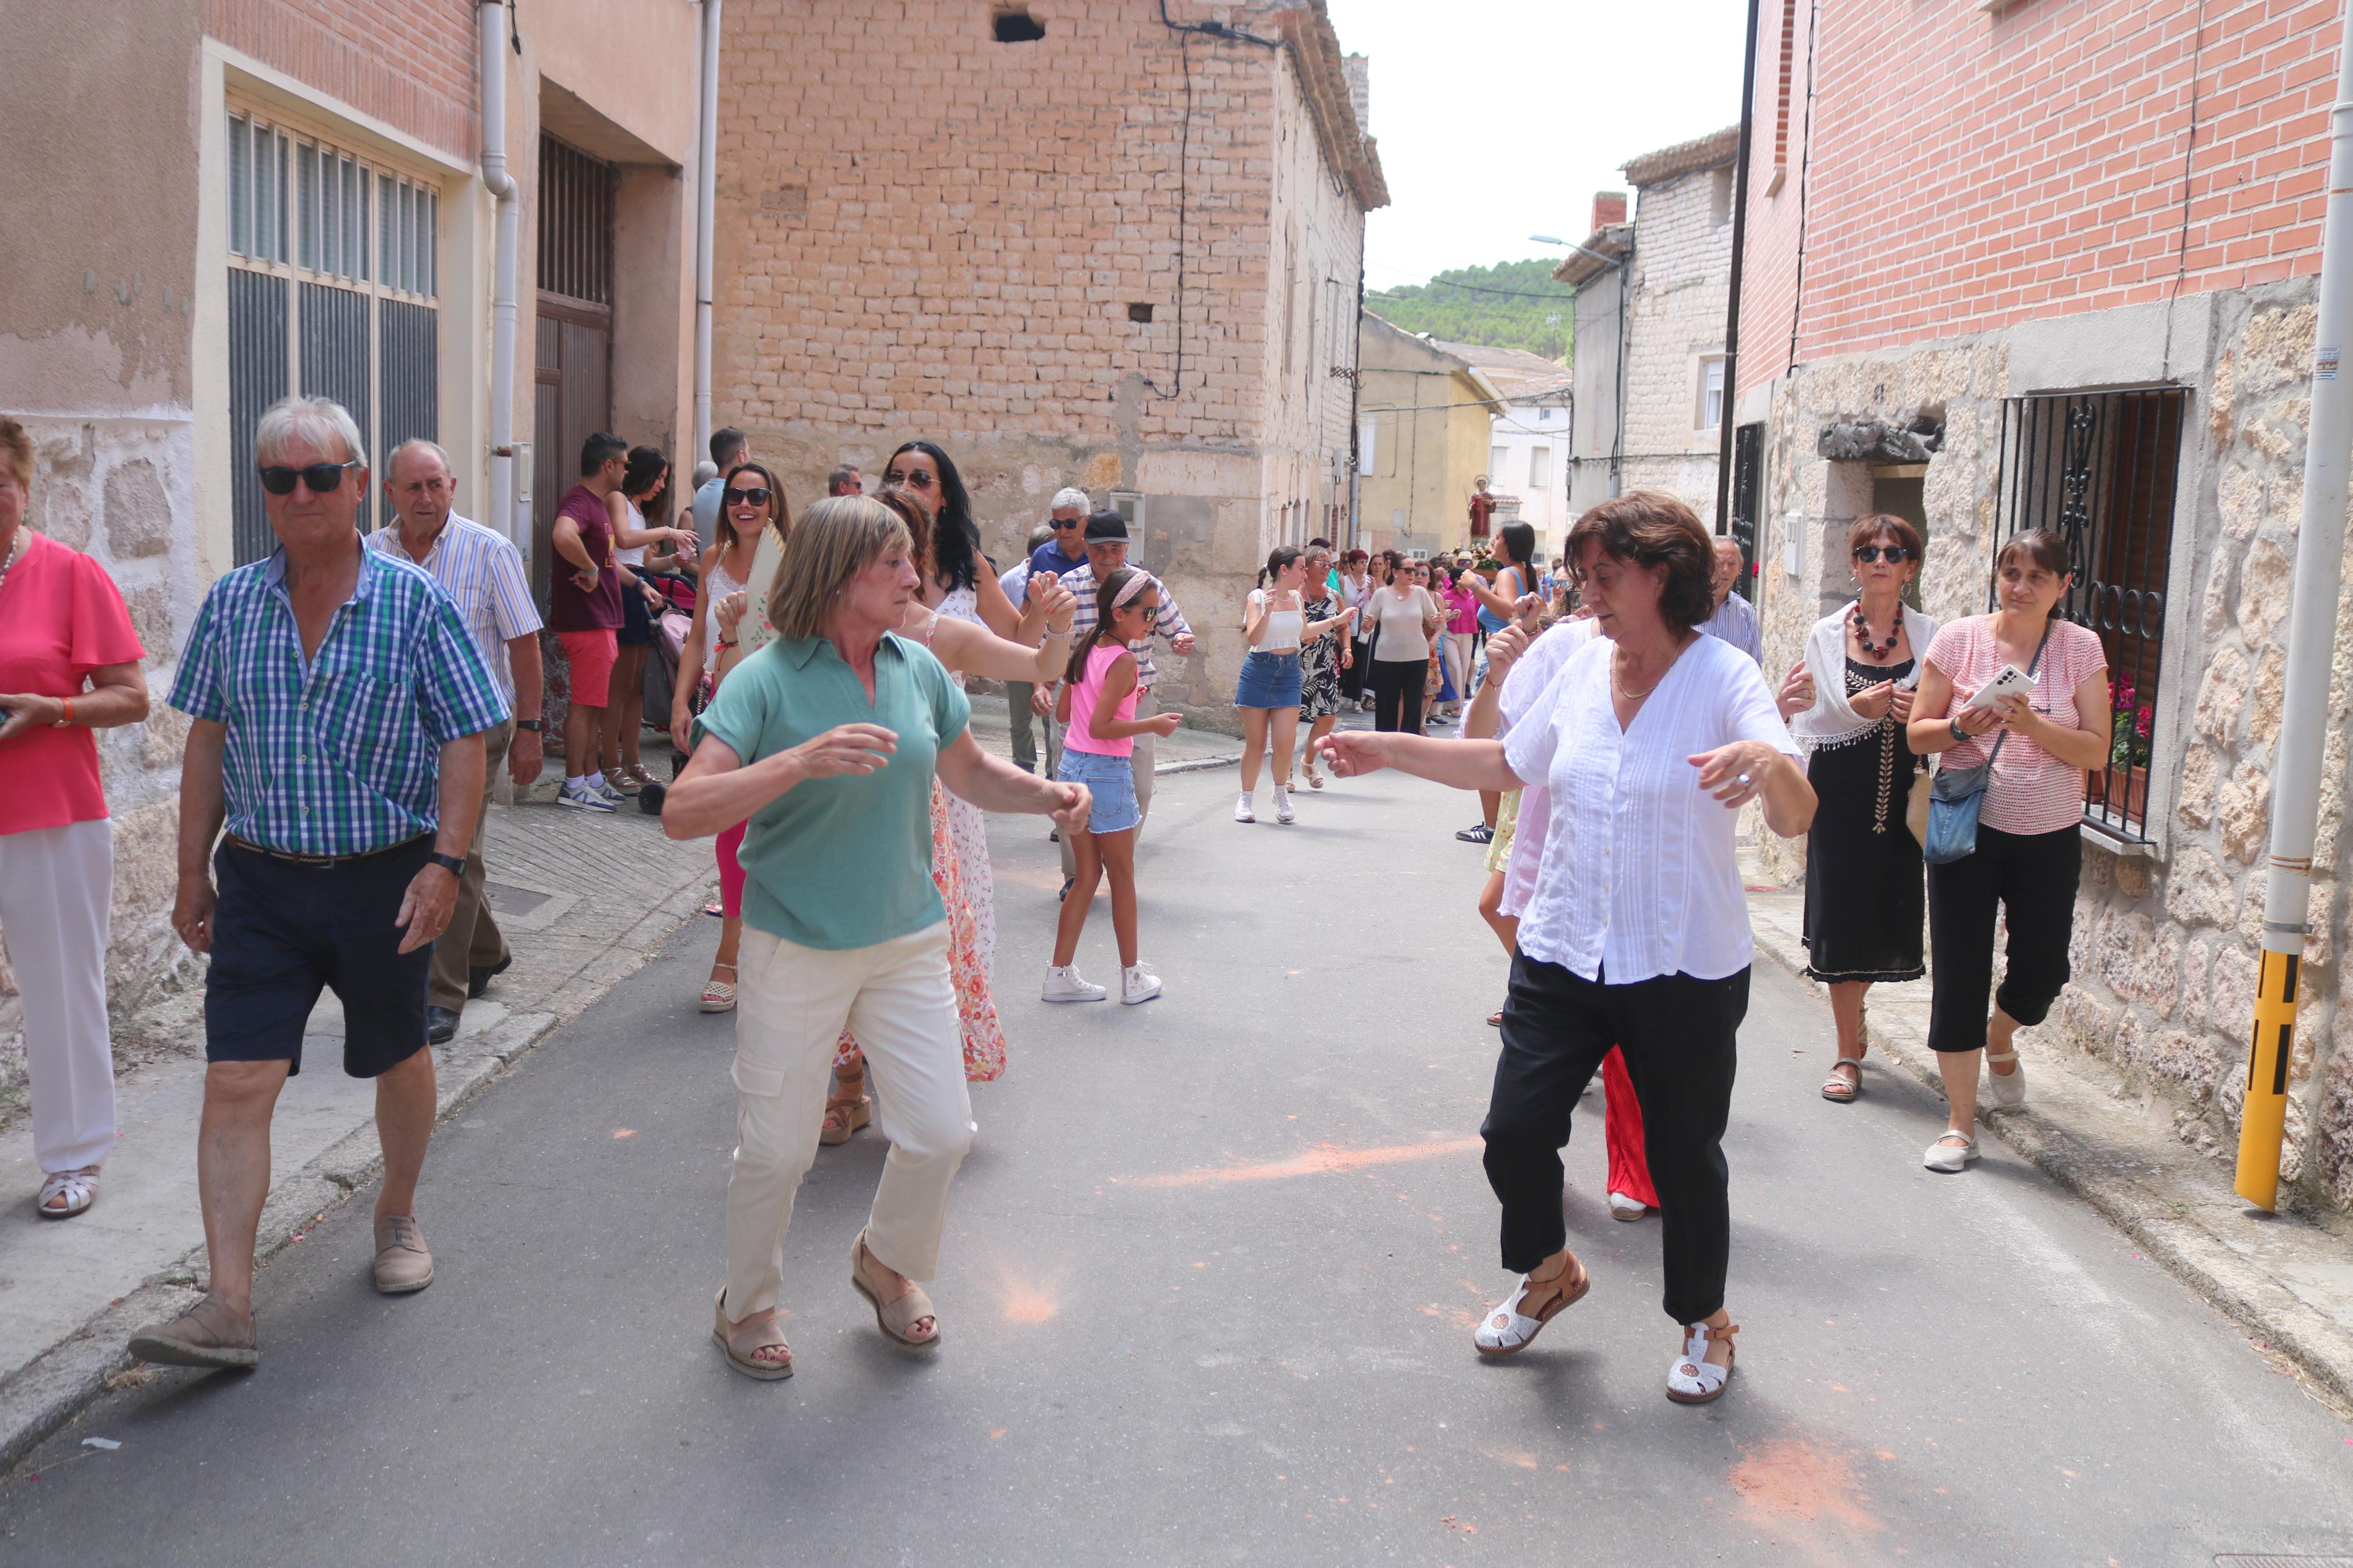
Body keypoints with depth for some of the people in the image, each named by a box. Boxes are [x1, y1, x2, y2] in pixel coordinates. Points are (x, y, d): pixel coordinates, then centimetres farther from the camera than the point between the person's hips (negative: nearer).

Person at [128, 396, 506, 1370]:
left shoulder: (414, 601, -7)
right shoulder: (232, 603, 2)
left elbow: (464, 741, -7)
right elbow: (207, 741, 8)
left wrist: (446, 861, -15)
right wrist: (193, 872, 7)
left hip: (383, 879, -2)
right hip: (260, 882, 2)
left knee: (398, 1059, 15)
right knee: (235, 1083, -5)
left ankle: (398, 1215, 40)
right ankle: (228, 1307, 0)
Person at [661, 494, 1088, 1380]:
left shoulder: (918, 669, -1)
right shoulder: (768, 680, -15)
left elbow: (969, 772, 16)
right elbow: (681, 814, -25)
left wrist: (1047, 797, -4)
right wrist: (801, 759, -36)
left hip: (908, 941, 4)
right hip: (797, 949, -4)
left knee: (941, 1131, 7)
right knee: (777, 1149, 7)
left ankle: (886, 1261, 38)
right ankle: (746, 1305, 34)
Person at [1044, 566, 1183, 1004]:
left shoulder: (1085, 652, 6)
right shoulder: (1123, 661, -17)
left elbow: (1062, 711, 12)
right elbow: (1100, 727, -23)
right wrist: (1153, 724, -15)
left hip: (1073, 766, 7)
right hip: (1107, 771, -7)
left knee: (1088, 875, 15)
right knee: (1122, 876, 8)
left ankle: (1061, 975, 16)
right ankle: (1133, 977, 19)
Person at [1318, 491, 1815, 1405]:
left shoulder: (1723, 679, -12)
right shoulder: (1584, 669, 4)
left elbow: (1797, 820, -23)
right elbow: (1506, 764, 18)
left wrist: (1767, 762, -46)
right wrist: (1390, 751, 15)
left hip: (1684, 969, -4)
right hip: (1564, 953, 4)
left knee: (1684, 1157, 9)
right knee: (1515, 1131, 3)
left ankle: (1704, 1323, 35)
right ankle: (1548, 1274, 34)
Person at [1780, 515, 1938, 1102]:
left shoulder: (1928, 635, 5)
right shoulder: (1826, 635, 2)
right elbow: (1813, 720, -1)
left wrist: (1918, 714, -12)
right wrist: (1860, 709, -19)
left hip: (1901, 792, 2)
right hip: (1840, 790, -1)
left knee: (1891, 913, 2)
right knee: (1842, 914, -2)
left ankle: (1853, 1008, 34)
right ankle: (1848, 1053, 9)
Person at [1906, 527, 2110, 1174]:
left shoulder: (2080, 648, -2)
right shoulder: (1959, 639, -3)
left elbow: (2097, 751, -6)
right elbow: (1918, 734, 0)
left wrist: (2033, 725, -22)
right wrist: (1960, 726, -20)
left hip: (2049, 837, 1)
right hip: (1969, 829, -1)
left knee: (2041, 972, 3)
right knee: (1960, 973, -1)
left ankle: (1999, 1039, 40)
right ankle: (1960, 1124, 10)